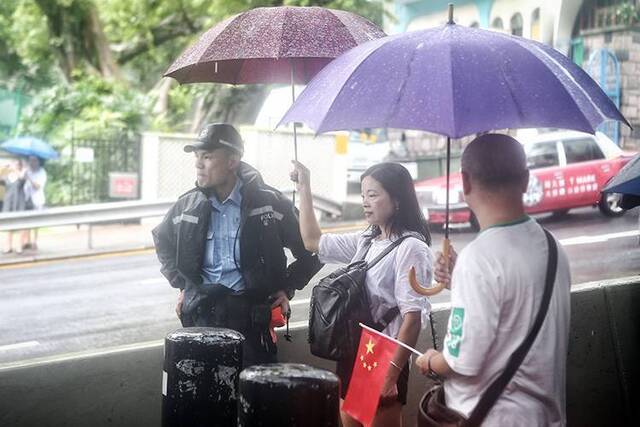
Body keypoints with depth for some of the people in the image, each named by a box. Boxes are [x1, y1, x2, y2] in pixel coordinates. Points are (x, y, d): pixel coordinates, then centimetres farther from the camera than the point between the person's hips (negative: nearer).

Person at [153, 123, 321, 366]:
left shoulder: (269, 202, -3)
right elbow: (162, 240, 28)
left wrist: (287, 289, 3)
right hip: (202, 312, 3)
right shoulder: (189, 205, 7)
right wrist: (182, 285, 21)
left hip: (252, 311, -3)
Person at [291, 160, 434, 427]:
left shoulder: (410, 248, -13)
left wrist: (392, 373, -22)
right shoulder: (367, 242, 10)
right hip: (352, 356, 8)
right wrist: (304, 189, 13)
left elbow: (413, 316, -18)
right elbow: (313, 242, 19)